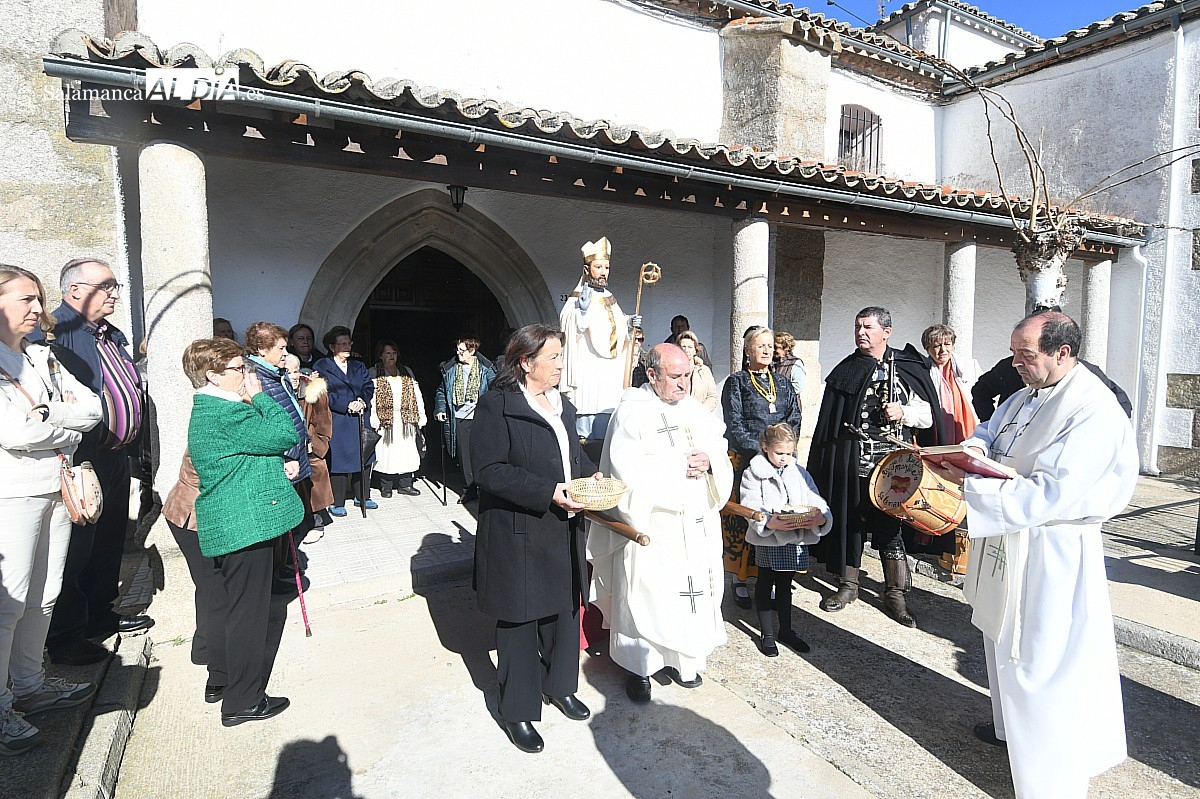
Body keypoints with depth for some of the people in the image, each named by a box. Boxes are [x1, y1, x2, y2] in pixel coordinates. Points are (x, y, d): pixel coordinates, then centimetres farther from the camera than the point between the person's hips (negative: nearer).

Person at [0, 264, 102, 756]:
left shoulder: (43, 357, 13)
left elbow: (92, 408, 5)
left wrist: (46, 412, -11)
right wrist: (69, 428, -5)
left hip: (56, 488, 7)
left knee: (43, 597, 14)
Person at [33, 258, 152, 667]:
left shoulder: (111, 335, 14)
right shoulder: (55, 331, -16)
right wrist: (76, 459, -23)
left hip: (116, 456, 9)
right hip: (82, 460, -9)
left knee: (110, 542, 20)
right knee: (75, 549, 2)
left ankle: (101, 615, 36)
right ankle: (64, 640, 16)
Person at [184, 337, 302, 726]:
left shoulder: (206, 409, 15)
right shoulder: (227, 413, -20)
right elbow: (285, 434, -23)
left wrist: (275, 465, 8)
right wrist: (259, 395, -13)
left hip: (224, 526, 11)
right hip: (247, 523, -11)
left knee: (226, 603, 22)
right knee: (248, 610, 0)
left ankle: (220, 680, 38)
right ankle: (243, 701, 11)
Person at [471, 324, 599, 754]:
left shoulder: (562, 404, 10)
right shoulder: (497, 405, -14)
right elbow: (490, 470, -20)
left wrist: (593, 476, -2)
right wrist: (548, 492, -26)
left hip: (564, 528, 7)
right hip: (519, 533, -7)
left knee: (565, 607, 18)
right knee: (520, 620, 7)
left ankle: (559, 685, 41)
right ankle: (518, 710, 26)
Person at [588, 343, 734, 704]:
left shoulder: (696, 409, 9)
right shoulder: (632, 411, -10)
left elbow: (720, 451, 10)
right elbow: (627, 469, -19)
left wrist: (709, 461, -13)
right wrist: (679, 465, -18)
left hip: (696, 524, 6)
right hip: (650, 522, -6)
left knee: (692, 589, 12)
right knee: (646, 592, 2)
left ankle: (681, 658, 32)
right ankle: (638, 667, 21)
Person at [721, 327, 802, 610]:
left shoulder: (782, 384, 17)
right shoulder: (736, 382, 3)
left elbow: (794, 421, 11)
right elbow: (734, 425, -6)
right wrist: (760, 451, -15)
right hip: (745, 461, -4)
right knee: (743, 518, -2)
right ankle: (739, 579, 7)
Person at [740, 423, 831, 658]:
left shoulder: (800, 474, 5)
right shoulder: (754, 474, -7)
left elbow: (816, 502, -2)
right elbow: (750, 507, -16)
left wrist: (821, 518, -24)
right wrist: (769, 522, -33)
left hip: (796, 540, 4)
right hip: (767, 540, -4)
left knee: (785, 585, 19)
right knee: (765, 585, 9)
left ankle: (786, 630, 34)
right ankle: (766, 633, 24)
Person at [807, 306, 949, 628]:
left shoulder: (908, 369, 4)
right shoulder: (845, 371, 9)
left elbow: (928, 414, 7)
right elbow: (829, 420, 11)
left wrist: (903, 413, -13)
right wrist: (826, 464, 7)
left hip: (892, 460, -2)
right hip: (851, 459, 2)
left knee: (890, 525, 1)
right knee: (849, 520, 8)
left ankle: (895, 594, 15)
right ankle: (848, 585, 24)